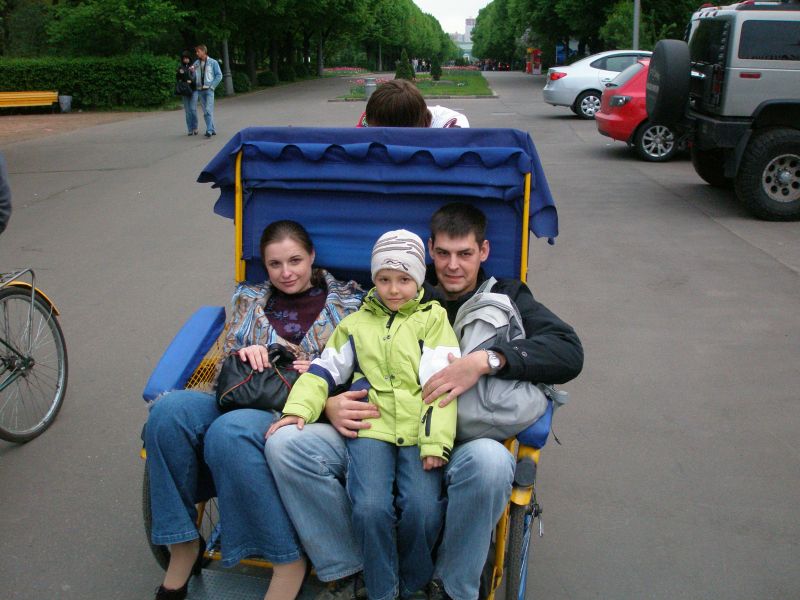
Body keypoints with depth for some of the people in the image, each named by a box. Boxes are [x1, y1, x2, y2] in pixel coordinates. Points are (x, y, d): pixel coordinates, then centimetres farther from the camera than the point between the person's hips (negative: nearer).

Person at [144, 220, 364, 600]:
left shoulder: (346, 301, 14)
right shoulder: (249, 299, 22)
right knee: (170, 409, -28)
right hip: (243, 400, 4)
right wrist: (243, 355, -6)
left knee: (229, 432, -37)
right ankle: (182, 549, -15)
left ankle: (288, 563, -23)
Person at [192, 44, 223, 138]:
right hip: (200, 90, 5)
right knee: (205, 111, 7)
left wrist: (212, 86, -8)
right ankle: (212, 130, 14)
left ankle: (209, 130, -17)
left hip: (209, 89, -5)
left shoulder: (213, 62, -1)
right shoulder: (196, 63, 9)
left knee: (209, 110, -14)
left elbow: (219, 75, -1)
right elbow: (193, 77, 12)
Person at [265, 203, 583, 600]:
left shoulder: (506, 297, 11)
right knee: (285, 443, -20)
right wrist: (330, 403, -11)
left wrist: (486, 360, -23)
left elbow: (569, 352, -8)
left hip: (461, 441, -2)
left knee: (490, 460, -38)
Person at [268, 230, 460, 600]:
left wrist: (436, 441, -11)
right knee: (371, 508, -23)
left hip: (418, 432, -1)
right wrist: (299, 408, -5)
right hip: (371, 429, 2)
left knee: (423, 510, -22)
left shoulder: (434, 319, 10)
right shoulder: (357, 323, 20)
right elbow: (325, 369, 14)